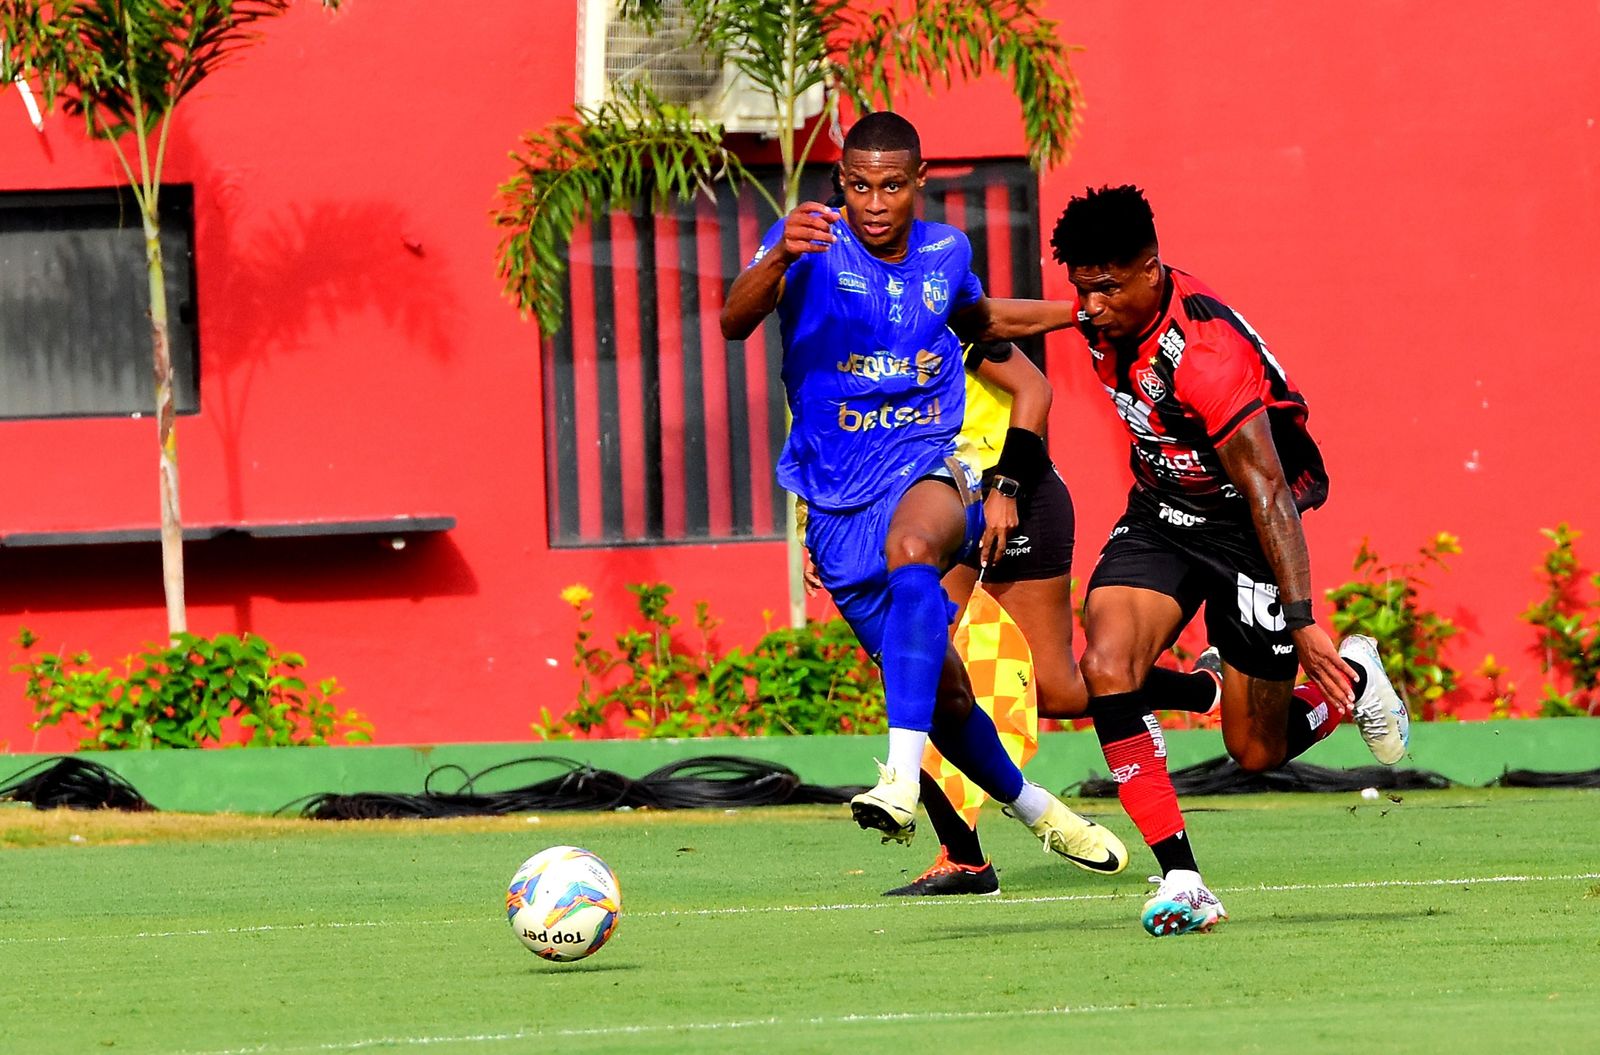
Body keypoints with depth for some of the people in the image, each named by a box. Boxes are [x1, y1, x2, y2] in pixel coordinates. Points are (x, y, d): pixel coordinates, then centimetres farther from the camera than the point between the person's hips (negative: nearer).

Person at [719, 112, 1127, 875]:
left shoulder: (945, 252, 5)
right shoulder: (816, 247, -8)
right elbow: (735, 321, -27)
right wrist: (779, 257, -47)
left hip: (929, 468, 0)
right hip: (839, 501, 0)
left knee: (912, 551, -37)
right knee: (941, 692, 4)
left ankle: (902, 779, -50)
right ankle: (1033, 809, 33)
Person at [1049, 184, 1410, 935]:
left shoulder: (1205, 352, -32)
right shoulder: (1102, 321, -8)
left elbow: (1267, 491, -34)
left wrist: (1301, 620, -39)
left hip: (1247, 524, -6)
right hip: (1163, 511, 6)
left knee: (1256, 752, 1)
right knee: (1106, 669, -21)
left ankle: (1350, 678, 35)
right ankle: (1179, 878, -18)